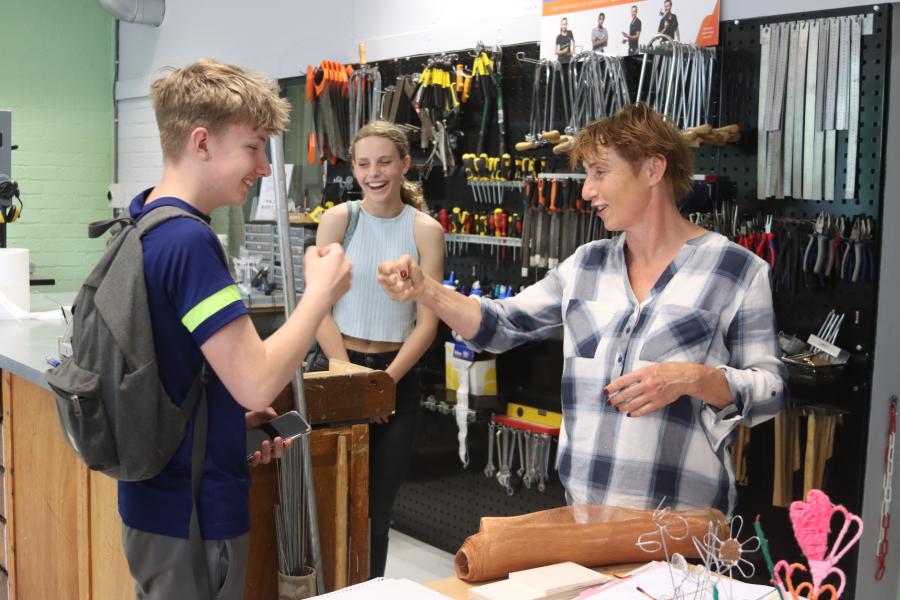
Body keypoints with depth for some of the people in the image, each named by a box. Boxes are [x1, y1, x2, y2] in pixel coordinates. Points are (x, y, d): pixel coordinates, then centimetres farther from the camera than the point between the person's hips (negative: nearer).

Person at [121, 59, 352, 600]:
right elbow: (257, 382, -27)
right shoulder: (189, 240, -23)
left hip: (154, 497, 9)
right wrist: (322, 291, -15)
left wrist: (234, 421, 7)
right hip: (195, 512, -9)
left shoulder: (141, 225, 7)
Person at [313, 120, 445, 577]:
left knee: (378, 505, 9)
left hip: (397, 375, 0)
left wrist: (386, 379, -13)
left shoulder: (425, 231, -3)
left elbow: (427, 321, -5)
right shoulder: (338, 219, -2)